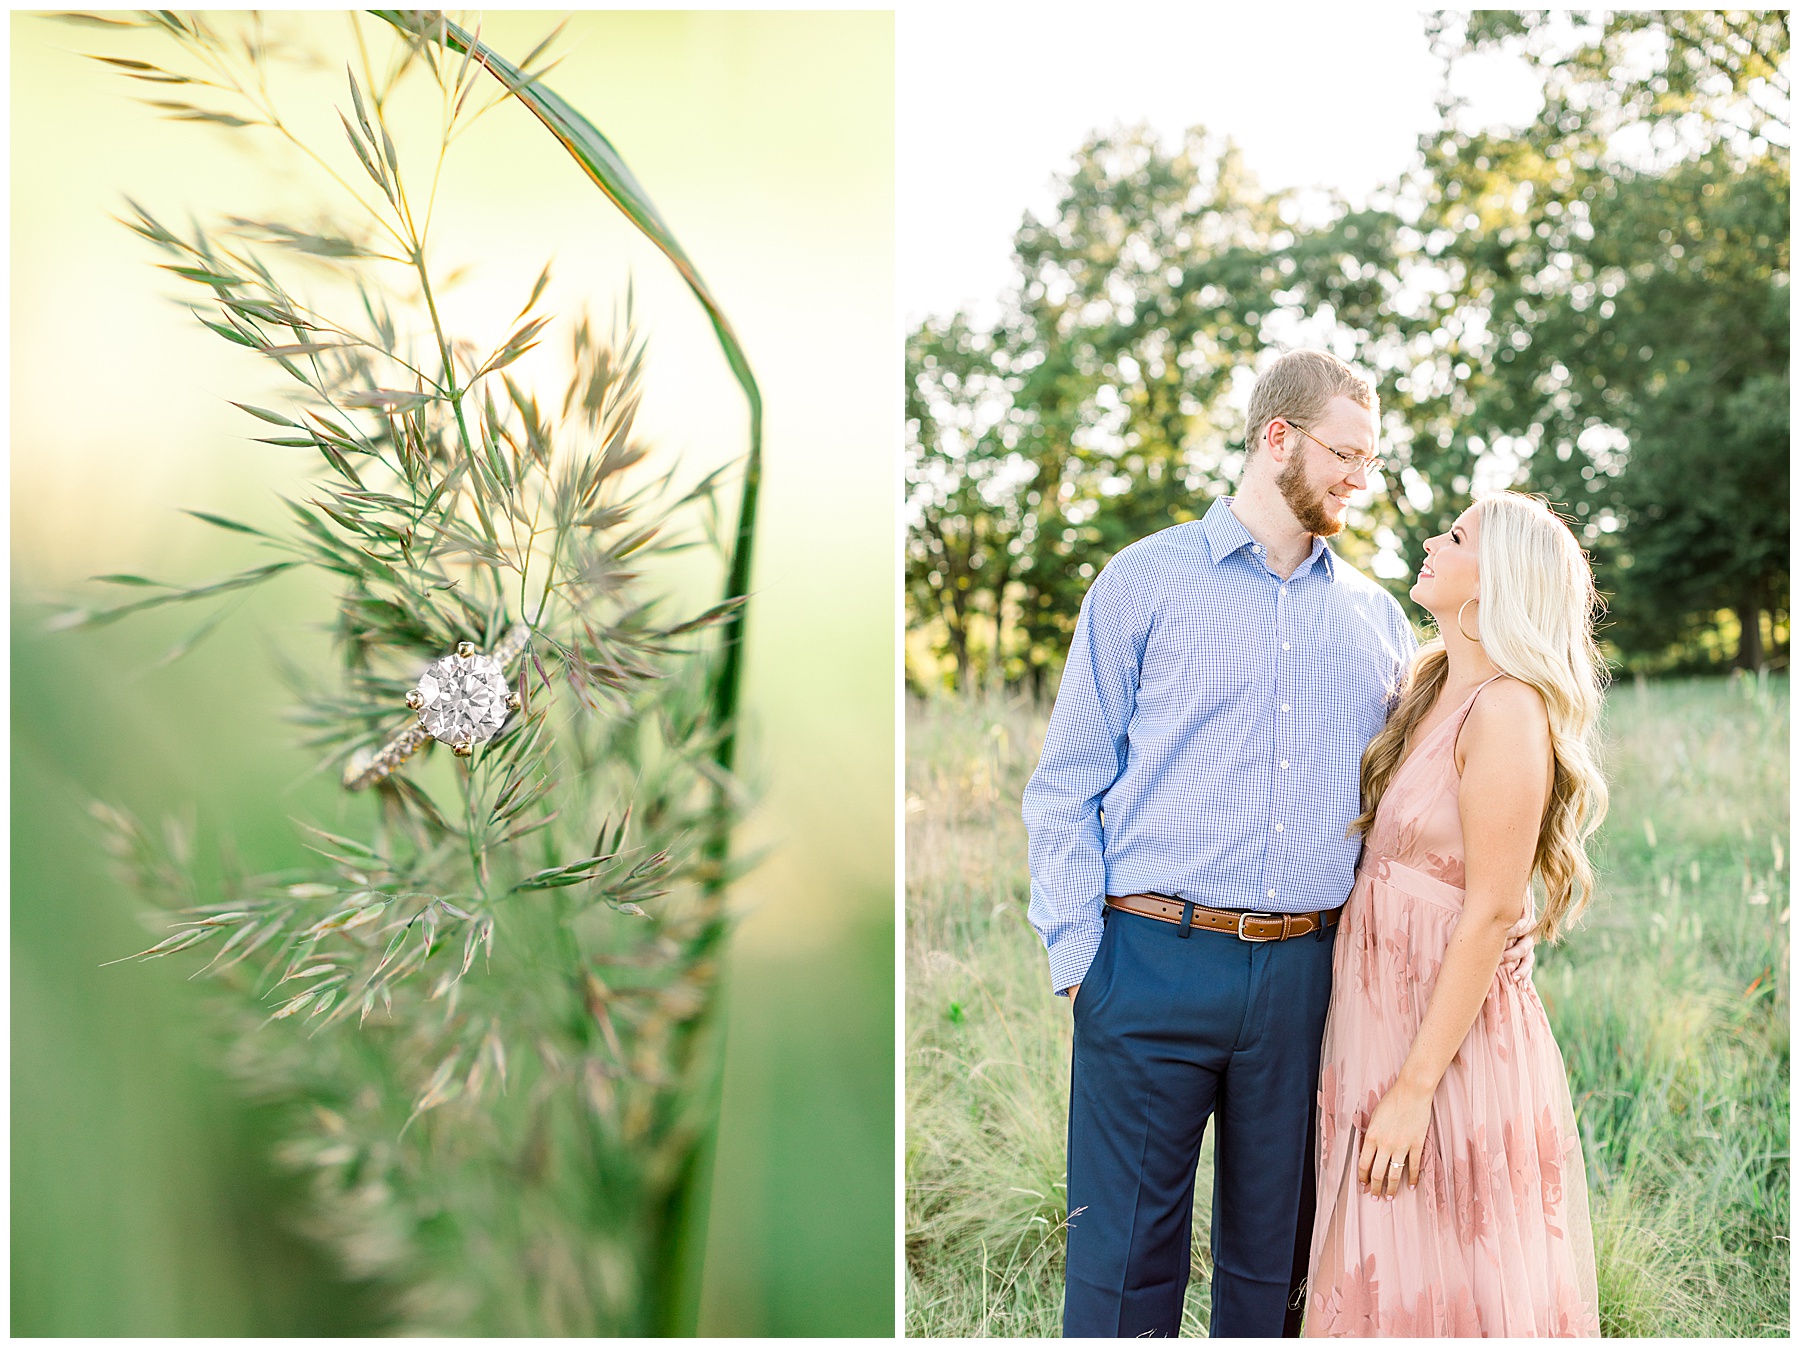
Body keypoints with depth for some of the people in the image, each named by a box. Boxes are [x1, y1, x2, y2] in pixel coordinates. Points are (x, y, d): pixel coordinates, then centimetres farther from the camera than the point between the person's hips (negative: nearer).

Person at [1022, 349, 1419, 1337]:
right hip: (1153, 966, -3)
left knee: (1274, 1244, 12)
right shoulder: (1144, 580, 4)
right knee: (1126, 1250, 1)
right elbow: (1066, 786, 1)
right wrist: (1077, 952, -7)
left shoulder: (1375, 616, 14)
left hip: (1305, 972, 4)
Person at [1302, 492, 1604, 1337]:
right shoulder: (1430, 695, 10)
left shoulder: (1507, 710, -16)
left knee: (1445, 1294, 4)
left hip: (1450, 1037, -8)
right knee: (1380, 1287, 17)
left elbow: (1491, 912, -19)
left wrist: (1416, 1085, -19)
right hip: (1380, 1018, 8)